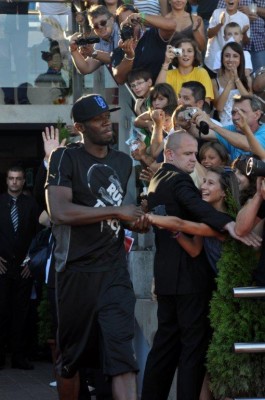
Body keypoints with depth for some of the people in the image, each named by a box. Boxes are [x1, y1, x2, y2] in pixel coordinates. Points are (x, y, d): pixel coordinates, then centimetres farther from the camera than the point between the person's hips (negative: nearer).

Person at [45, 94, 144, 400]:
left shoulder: (124, 162, 14)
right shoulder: (65, 159, -5)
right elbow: (60, 211, -20)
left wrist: (137, 220, 14)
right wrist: (116, 212, -16)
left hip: (115, 271, 3)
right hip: (77, 271, -3)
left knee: (122, 354, -11)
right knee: (71, 356, 8)